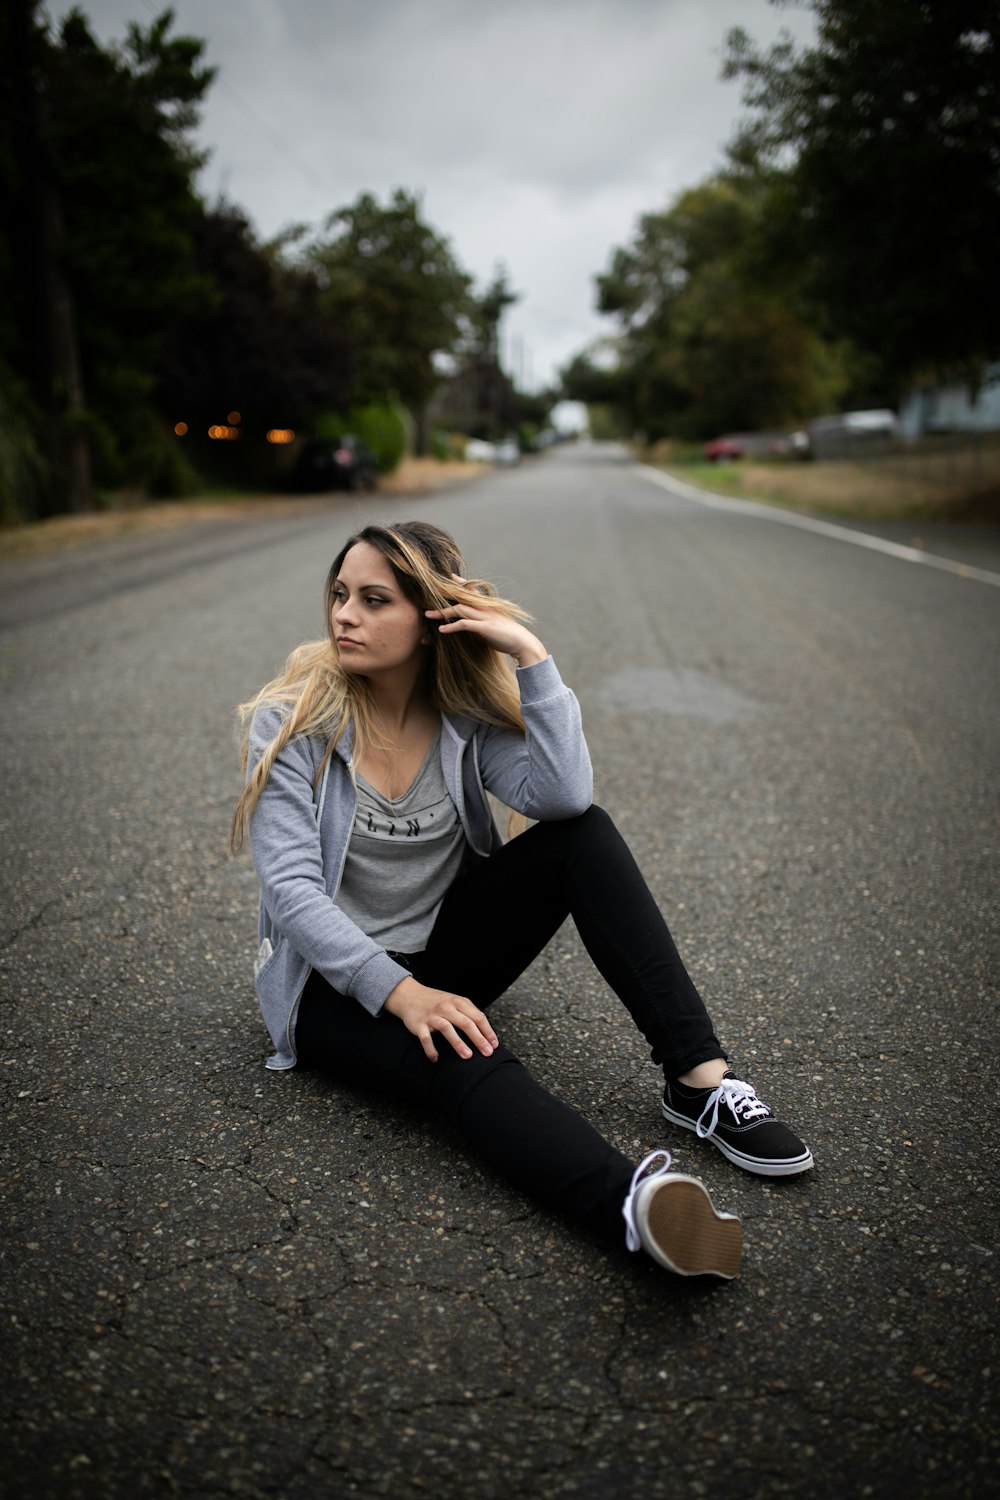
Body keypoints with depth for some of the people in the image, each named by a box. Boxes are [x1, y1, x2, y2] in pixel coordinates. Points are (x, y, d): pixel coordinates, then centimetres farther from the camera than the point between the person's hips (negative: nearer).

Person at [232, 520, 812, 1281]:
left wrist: (533, 657, -24)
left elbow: (564, 797, -23)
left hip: (444, 947, 4)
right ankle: (637, 1201, -65)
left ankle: (699, 1076, -25)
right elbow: (293, 889, -21)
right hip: (337, 980, -4)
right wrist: (398, 990, -32)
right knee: (463, 1057, -38)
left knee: (585, 833, -19)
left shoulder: (465, 714, -4)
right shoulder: (291, 723, -13)